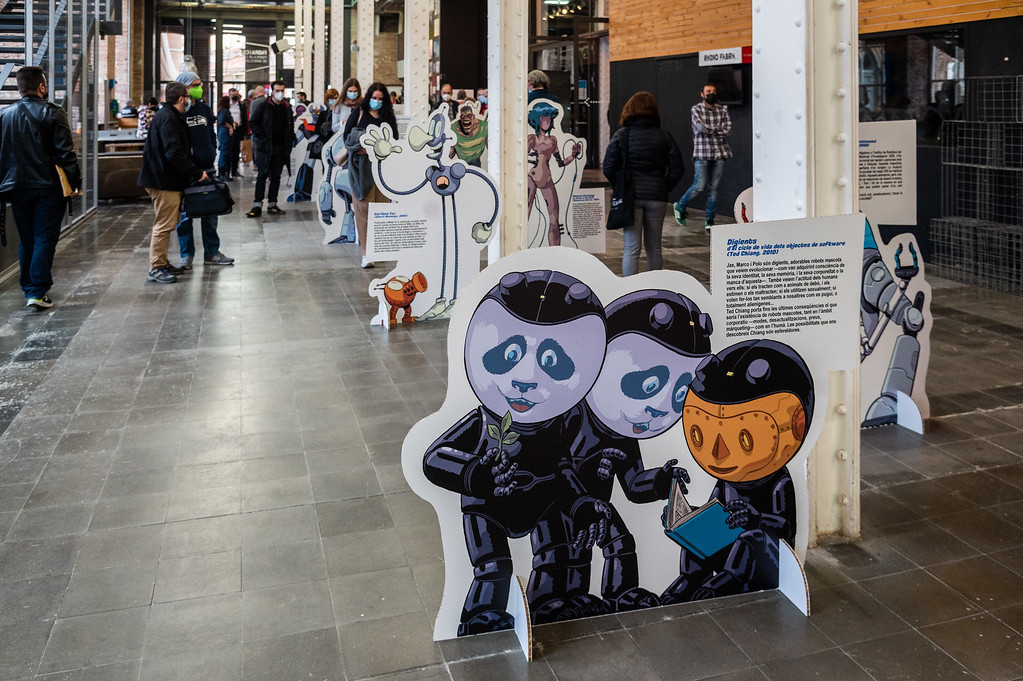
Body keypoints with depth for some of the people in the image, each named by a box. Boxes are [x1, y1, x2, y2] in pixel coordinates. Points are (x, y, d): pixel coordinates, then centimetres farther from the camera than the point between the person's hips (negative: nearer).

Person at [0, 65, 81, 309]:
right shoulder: (53, 114, -8)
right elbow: (65, 153, -12)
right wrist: (76, 181, -5)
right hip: (47, 188, -4)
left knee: (26, 241, 15)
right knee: (45, 239, -2)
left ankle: (28, 288, 22)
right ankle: (38, 292, -8)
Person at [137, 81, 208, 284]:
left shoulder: (172, 116, 18)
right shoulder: (168, 118, -16)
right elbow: (174, 153, -24)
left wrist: (195, 171, 15)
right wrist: (197, 173, -20)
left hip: (168, 179, 11)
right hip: (164, 181, -11)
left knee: (167, 223, 16)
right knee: (164, 224, -7)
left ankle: (162, 263, 24)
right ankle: (156, 268, -3)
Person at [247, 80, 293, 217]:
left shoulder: (287, 108, 12)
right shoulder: (263, 106, -1)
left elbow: (290, 126, 20)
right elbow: (252, 123, -1)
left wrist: (290, 142, 7)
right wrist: (262, 137, -9)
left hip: (281, 148, 4)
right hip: (265, 146, -4)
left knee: (276, 176, 6)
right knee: (263, 175, -5)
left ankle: (272, 205, 11)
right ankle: (257, 205, -4)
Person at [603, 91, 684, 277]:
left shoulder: (622, 135, -2)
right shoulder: (664, 136, 4)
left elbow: (608, 167, -6)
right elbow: (677, 169, 1)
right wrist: (663, 187, 12)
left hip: (630, 197, -2)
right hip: (657, 197, 2)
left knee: (631, 248, -2)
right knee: (654, 247, 14)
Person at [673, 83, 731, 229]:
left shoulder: (722, 109, 11)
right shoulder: (696, 109, 0)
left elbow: (728, 130, -1)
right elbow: (701, 127, -15)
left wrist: (709, 130, -6)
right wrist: (718, 129, -2)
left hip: (719, 152, 4)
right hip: (702, 153, -4)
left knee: (714, 187, 3)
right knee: (699, 186, -8)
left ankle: (710, 220, 9)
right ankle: (680, 206, 17)